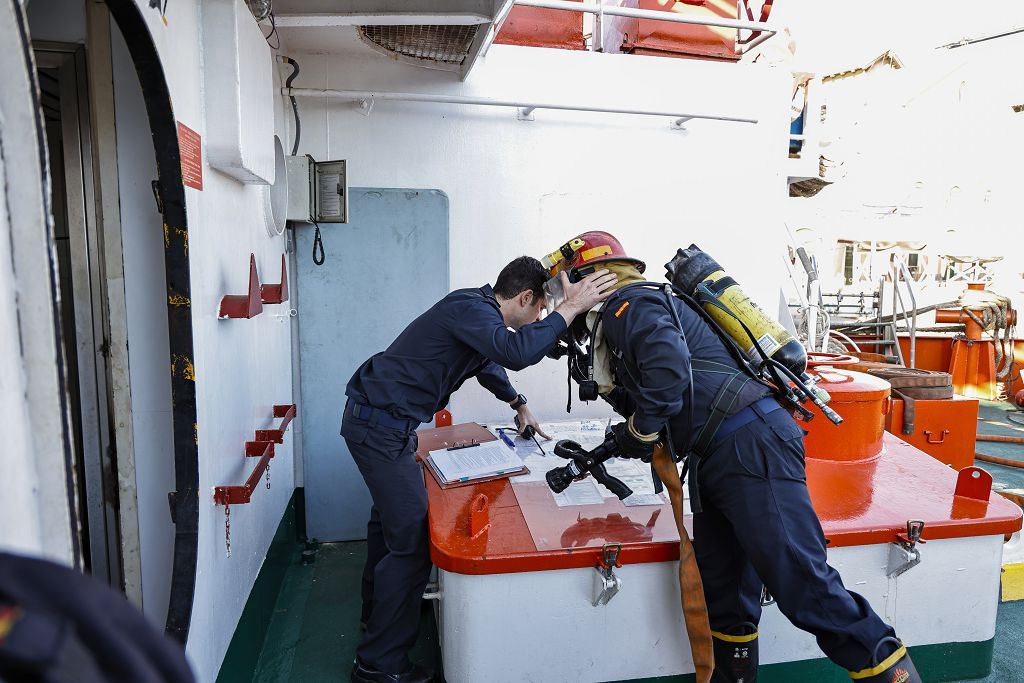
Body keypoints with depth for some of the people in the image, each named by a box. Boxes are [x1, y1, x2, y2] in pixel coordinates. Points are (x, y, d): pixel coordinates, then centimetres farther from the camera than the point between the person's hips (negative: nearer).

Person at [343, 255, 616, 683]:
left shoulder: (478, 309, 11)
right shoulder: (472, 308, -20)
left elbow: (488, 362, 29)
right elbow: (515, 352, -40)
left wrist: (519, 405, 36)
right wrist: (571, 308, -31)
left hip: (377, 418, 11)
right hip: (381, 426, -11)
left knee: (390, 519, 26)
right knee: (410, 540, -7)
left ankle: (377, 610, 48)